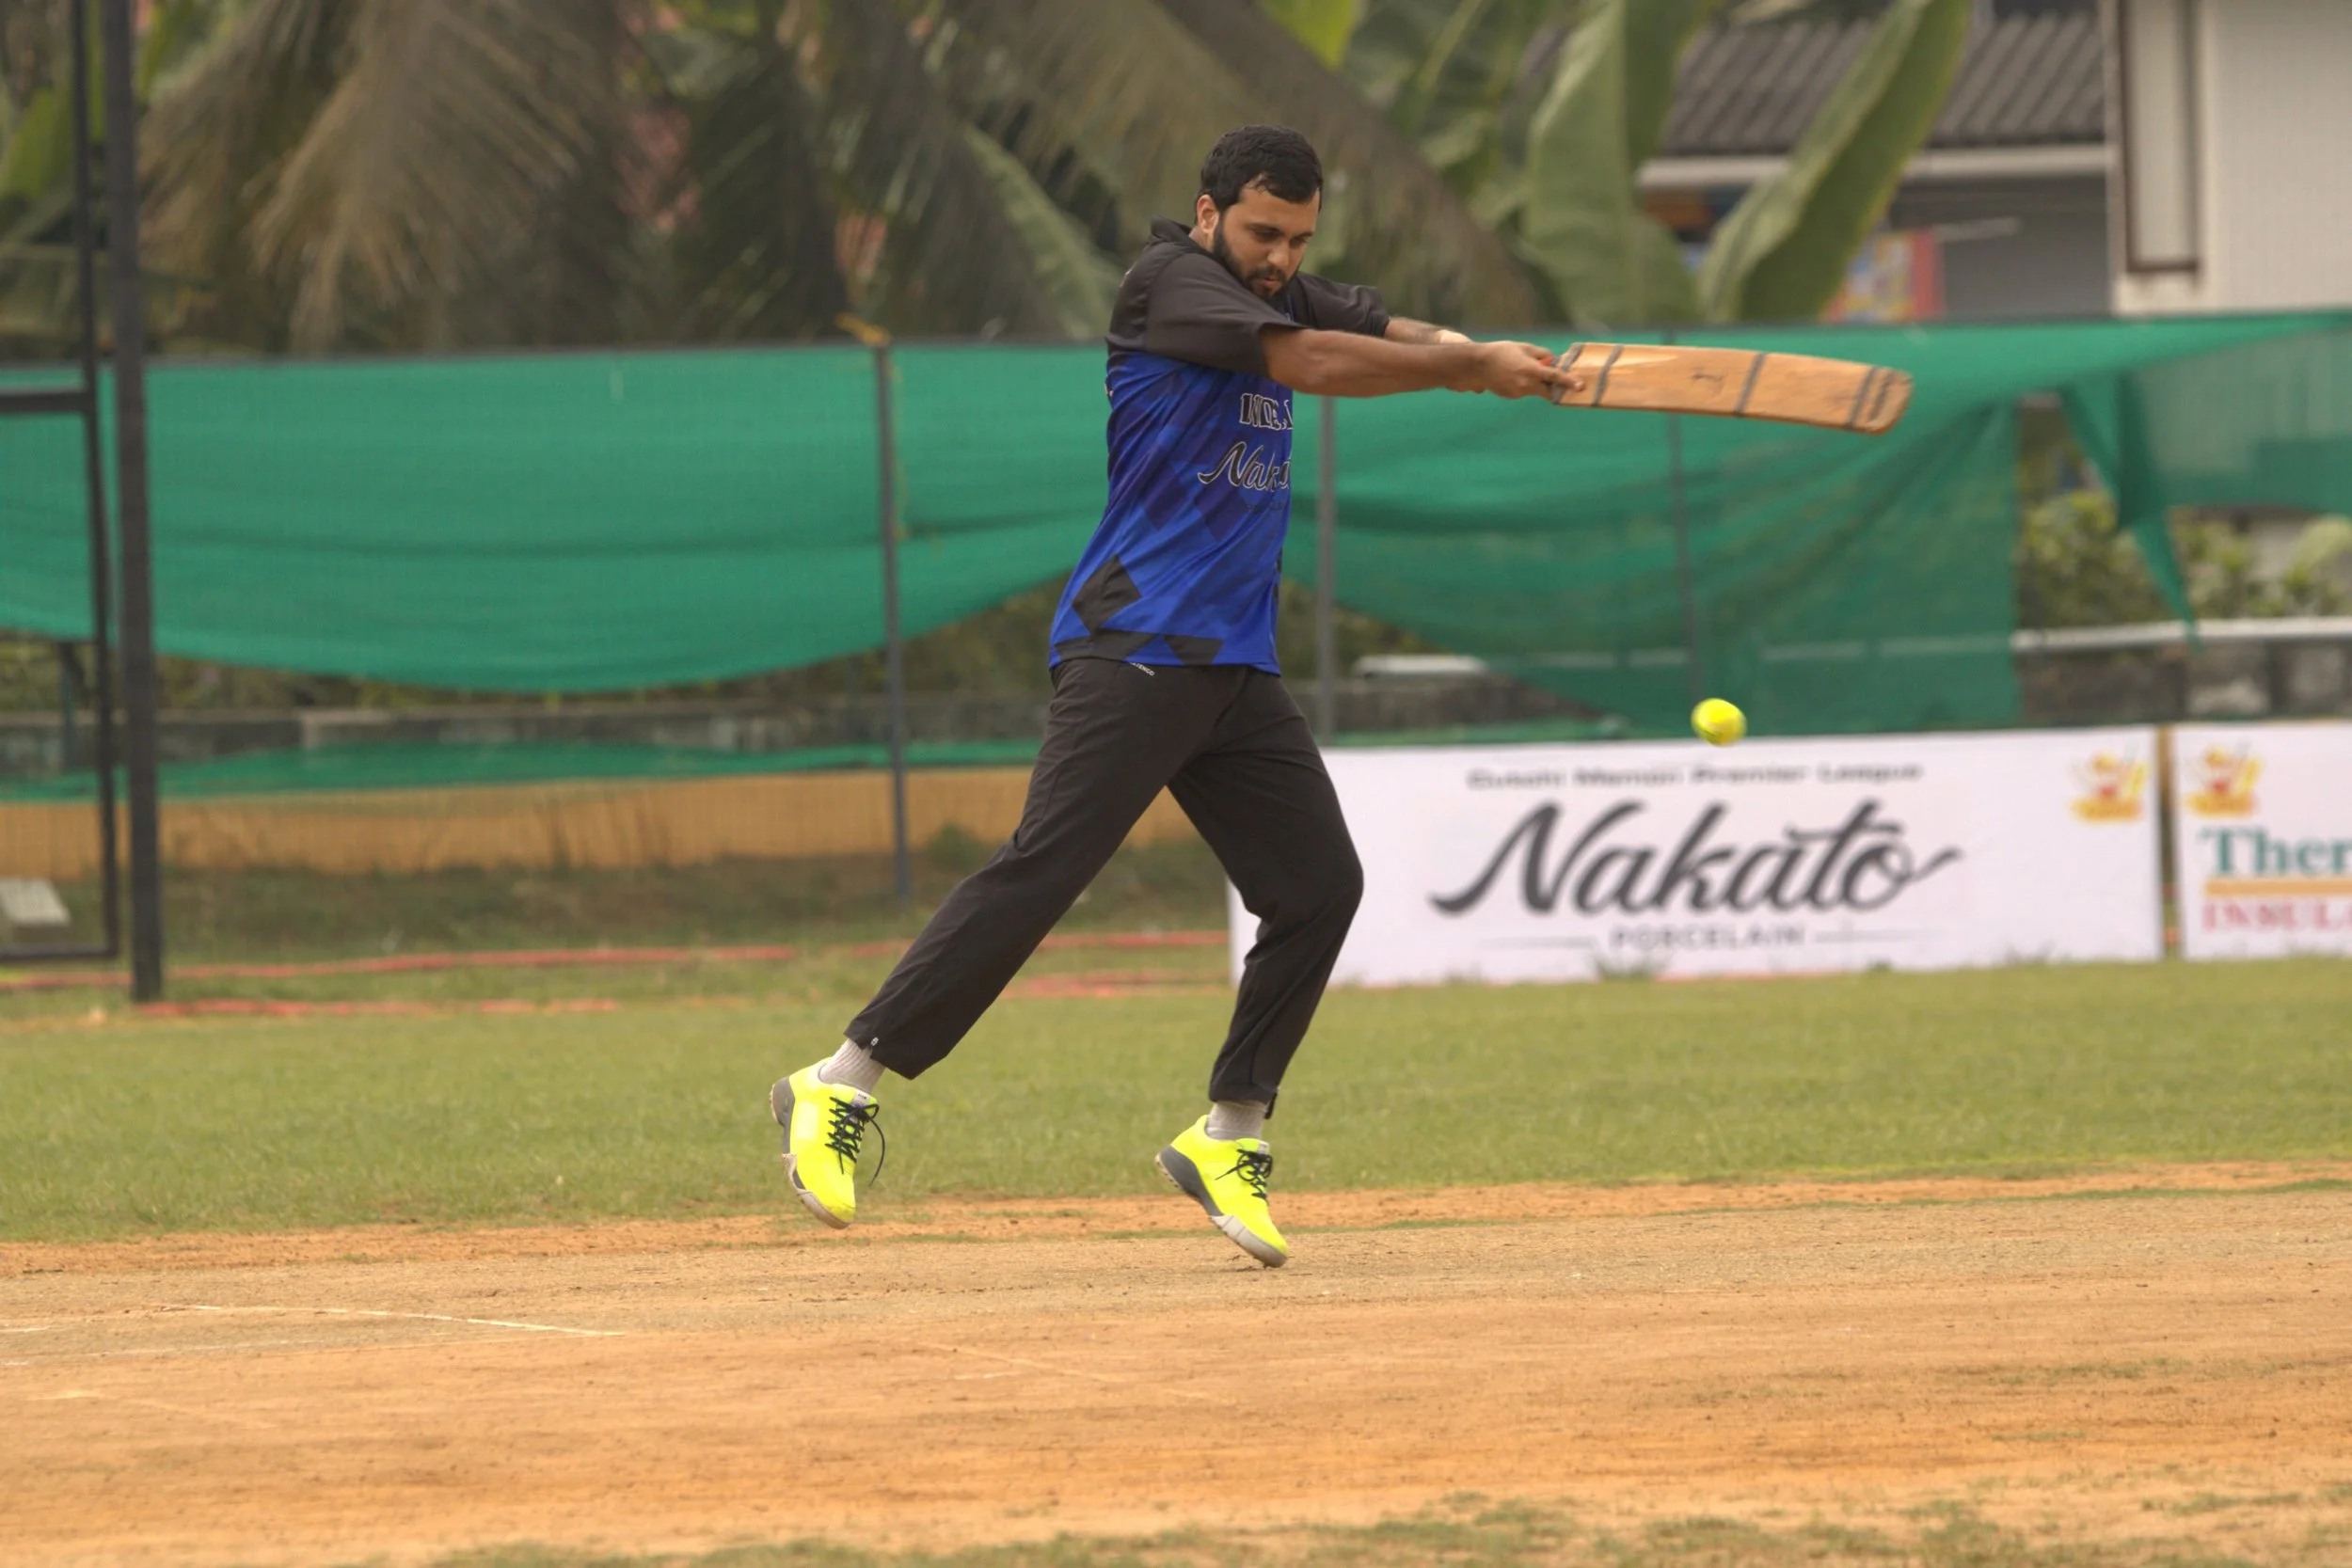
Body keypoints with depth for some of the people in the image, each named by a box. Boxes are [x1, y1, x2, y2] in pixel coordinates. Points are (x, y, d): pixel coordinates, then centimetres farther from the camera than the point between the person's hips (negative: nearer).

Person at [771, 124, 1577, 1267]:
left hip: (1238, 672, 8)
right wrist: (1478, 370, -8)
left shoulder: (1283, 295, 19)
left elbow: (1394, 336, 10)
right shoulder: (1170, 281, -6)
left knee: (1318, 885, 2)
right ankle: (837, 1089, -14)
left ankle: (1226, 1139, 13)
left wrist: (1489, 358, -12)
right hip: (1133, 649, -8)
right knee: (1044, 865, -17)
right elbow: (1310, 363, -15)